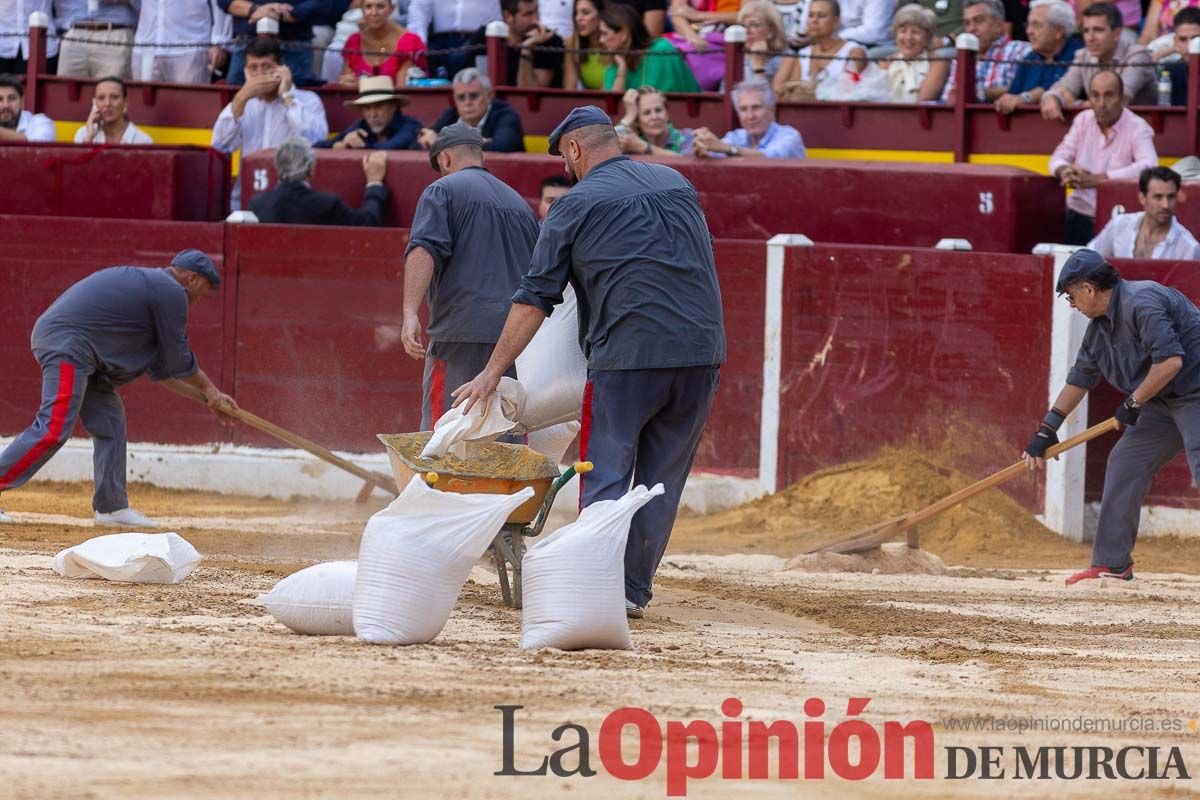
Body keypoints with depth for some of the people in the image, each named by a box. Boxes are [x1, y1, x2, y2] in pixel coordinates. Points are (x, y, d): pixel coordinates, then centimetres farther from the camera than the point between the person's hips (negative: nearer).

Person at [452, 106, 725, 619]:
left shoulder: (576, 205, 3)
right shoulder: (677, 184, 18)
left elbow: (535, 298, 2)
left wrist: (493, 372, 5)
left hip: (628, 354, -5)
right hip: (702, 353, 5)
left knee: (604, 476, 1)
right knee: (662, 480, 11)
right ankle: (637, 590, 10)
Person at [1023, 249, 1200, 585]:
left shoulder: (1142, 303, -22)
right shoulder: (1100, 326, 10)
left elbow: (1170, 361, -29)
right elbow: (1079, 379, 21)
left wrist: (1133, 403, -17)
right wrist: (1047, 429, 21)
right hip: (1163, 403, 10)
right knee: (1125, 463, 9)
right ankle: (1112, 564, 16)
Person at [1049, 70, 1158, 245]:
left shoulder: (1137, 128, -5)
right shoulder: (1083, 120, 13)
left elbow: (1149, 166, -21)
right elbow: (1059, 158, 16)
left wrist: (1097, 179, -24)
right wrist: (1064, 171, -11)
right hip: (1079, 216, 4)